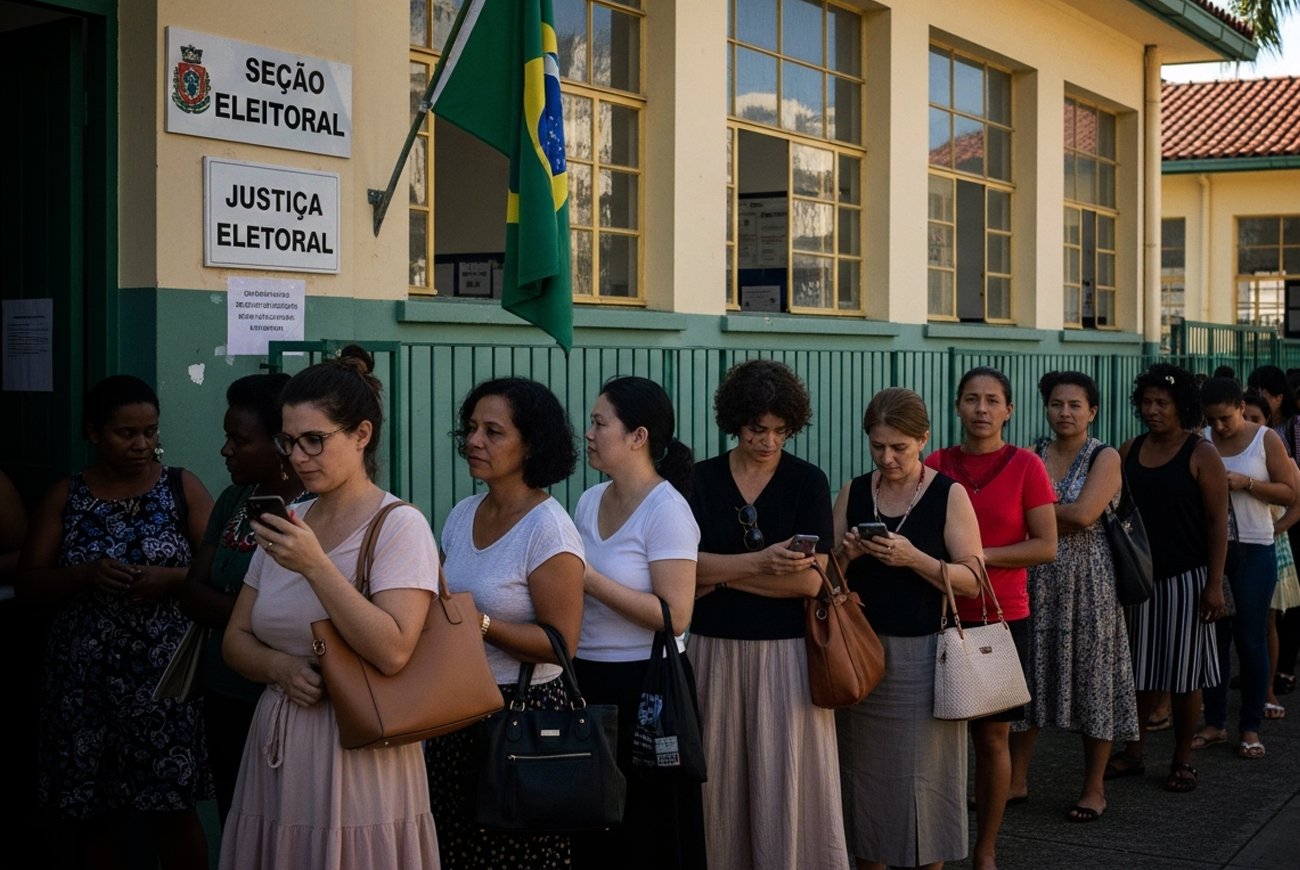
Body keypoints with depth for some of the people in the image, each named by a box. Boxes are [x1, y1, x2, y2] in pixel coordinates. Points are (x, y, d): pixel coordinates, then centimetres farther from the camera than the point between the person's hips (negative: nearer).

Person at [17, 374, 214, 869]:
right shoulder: (65, 497, 7)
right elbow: (28, 581, 3)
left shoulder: (182, 489, 3)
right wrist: (85, 574, -15)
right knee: (90, 810, 8)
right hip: (84, 679, 2)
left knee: (172, 809, 0)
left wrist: (171, 578, -19)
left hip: (162, 674, -2)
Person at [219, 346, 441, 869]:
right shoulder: (287, 524, 10)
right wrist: (282, 667, -8)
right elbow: (235, 640, 12)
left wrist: (315, 566, -24)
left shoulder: (399, 525, -10)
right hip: (277, 750, 6)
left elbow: (392, 652, -22)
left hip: (356, 756, -6)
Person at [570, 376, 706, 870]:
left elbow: (674, 616, -22)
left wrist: (590, 580, -22)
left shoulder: (667, 511, -15)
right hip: (586, 679, 7)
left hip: (644, 686, -7)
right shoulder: (590, 500, 7)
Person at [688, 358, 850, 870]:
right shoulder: (700, 479, 4)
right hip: (714, 651, 2)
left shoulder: (808, 482, 0)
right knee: (718, 782, 6)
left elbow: (811, 580, -9)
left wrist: (720, 573, -10)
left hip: (785, 652, -1)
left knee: (785, 782, 1)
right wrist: (762, 563, -17)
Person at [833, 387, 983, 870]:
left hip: (922, 655, -3)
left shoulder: (949, 495, -3)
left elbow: (972, 580, -8)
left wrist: (915, 558, -21)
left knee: (922, 776, 0)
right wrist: (846, 555, -12)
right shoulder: (853, 492, 7)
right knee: (865, 773, 5)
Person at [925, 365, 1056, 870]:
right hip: (942, 615, 2)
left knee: (992, 736, 6)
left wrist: (980, 555, -16)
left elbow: (1046, 546, -7)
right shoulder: (935, 465, 2)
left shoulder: (1025, 465, -4)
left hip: (1001, 618, -2)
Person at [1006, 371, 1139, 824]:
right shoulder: (1031, 457, 7)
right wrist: (1061, 516, -10)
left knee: (1091, 677, 3)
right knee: (1030, 673, 8)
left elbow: (1084, 513, -18)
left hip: (1088, 580, -3)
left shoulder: (1105, 458, -4)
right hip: (1038, 579, 4)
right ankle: (1017, 779, 19)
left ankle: (1094, 788, 15)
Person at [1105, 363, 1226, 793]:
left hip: (1184, 579, -4)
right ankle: (1133, 753, 20)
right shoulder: (1130, 451, 7)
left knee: (1183, 674, 4)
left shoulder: (1201, 454, -6)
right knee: (1139, 669, 9)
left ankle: (1182, 761, 16)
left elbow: (1218, 522, -8)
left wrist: (1215, 584, -13)